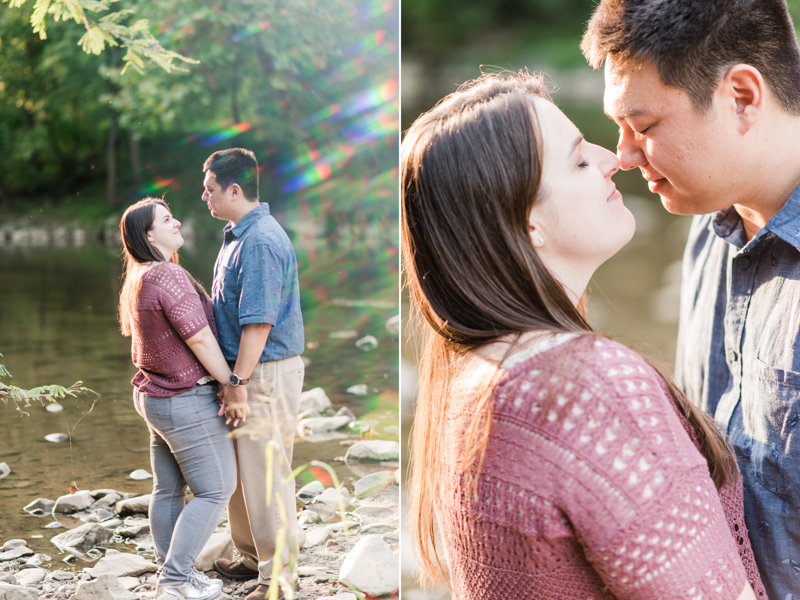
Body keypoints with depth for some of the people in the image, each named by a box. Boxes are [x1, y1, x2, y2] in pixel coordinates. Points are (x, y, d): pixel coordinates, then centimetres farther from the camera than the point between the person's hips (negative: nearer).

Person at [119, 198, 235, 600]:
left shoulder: (137, 279, 7)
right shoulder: (169, 277, -24)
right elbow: (201, 341, -22)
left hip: (153, 395, 10)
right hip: (188, 401, -10)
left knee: (168, 489, 16)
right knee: (215, 489, 1)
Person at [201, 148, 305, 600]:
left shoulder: (260, 243, -22)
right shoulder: (240, 234, 12)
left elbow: (258, 322, -25)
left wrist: (239, 383, -22)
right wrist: (234, 379, 20)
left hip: (266, 373, -10)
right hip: (247, 368, 10)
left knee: (265, 474, -3)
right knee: (239, 469, 19)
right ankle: (253, 556, 34)